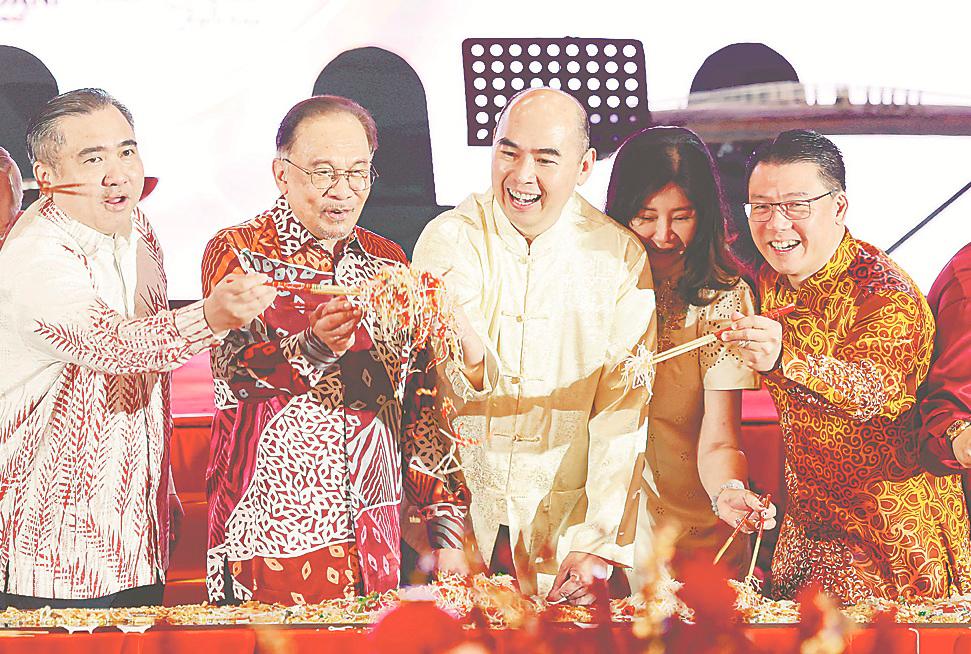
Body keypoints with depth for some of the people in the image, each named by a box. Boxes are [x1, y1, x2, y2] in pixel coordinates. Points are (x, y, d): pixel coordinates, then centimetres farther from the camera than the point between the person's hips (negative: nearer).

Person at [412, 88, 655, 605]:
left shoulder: (621, 256, -4)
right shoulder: (449, 239, -5)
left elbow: (622, 410, -5)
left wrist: (599, 543, -10)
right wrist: (468, 358, -38)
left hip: (567, 520, 0)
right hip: (459, 513, 0)